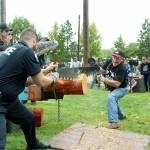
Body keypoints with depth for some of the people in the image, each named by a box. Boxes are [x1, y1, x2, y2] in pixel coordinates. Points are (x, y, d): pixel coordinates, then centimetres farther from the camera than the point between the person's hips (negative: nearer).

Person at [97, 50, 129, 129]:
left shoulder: (122, 69, -33)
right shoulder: (109, 62, -14)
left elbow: (117, 84, -39)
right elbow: (102, 69, 2)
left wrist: (104, 80, -40)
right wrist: (99, 75, -19)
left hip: (122, 88, -8)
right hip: (113, 89, 8)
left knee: (111, 97, -33)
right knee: (113, 101, 28)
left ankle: (114, 122, -37)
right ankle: (121, 116, 57)